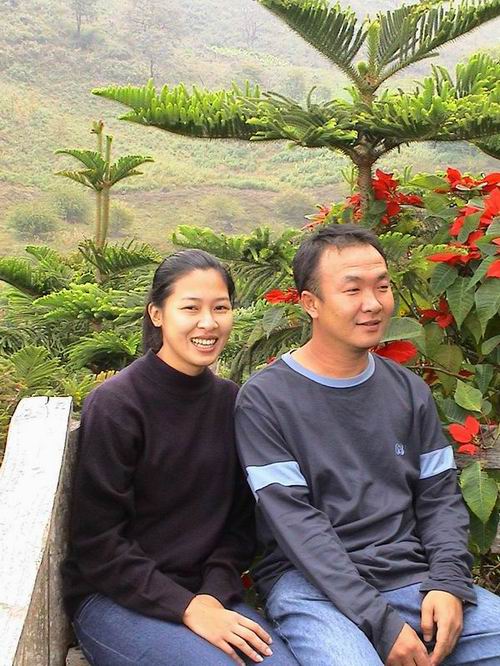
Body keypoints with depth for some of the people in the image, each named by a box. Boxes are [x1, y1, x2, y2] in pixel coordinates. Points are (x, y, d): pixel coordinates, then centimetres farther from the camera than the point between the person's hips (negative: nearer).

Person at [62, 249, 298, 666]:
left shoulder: (230, 402, 4)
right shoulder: (115, 405, -12)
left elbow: (240, 521, 9)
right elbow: (97, 542, -12)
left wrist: (214, 594, -7)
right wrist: (186, 607, -18)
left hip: (206, 592, 5)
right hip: (114, 597, -4)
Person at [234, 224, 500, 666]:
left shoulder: (409, 390, 10)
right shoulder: (265, 399, -6)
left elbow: (440, 497, 11)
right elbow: (293, 520, -12)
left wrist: (448, 582, -8)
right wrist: (379, 621, -18)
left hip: (412, 575, 5)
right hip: (312, 582, -4)